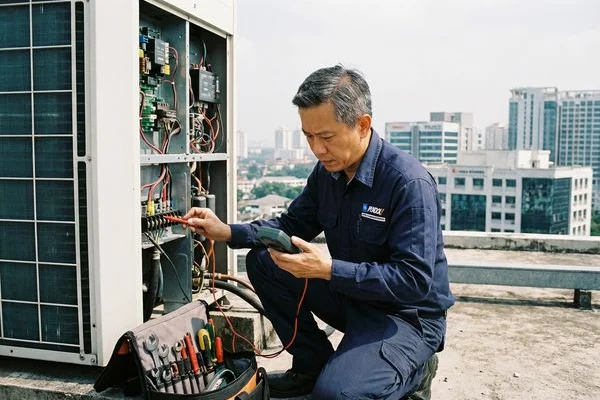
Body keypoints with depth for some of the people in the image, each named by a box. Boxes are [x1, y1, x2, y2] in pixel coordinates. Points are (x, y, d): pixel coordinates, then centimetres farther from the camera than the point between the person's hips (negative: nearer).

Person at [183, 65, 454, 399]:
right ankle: (314, 364, 8)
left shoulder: (409, 182, -26)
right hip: (351, 295, 8)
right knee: (263, 261, -1)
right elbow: (292, 225, 10)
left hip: (408, 316, -7)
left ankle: (412, 370, 3)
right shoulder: (327, 170, -2)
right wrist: (227, 232, -4)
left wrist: (329, 269, -34)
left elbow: (416, 281, -29)